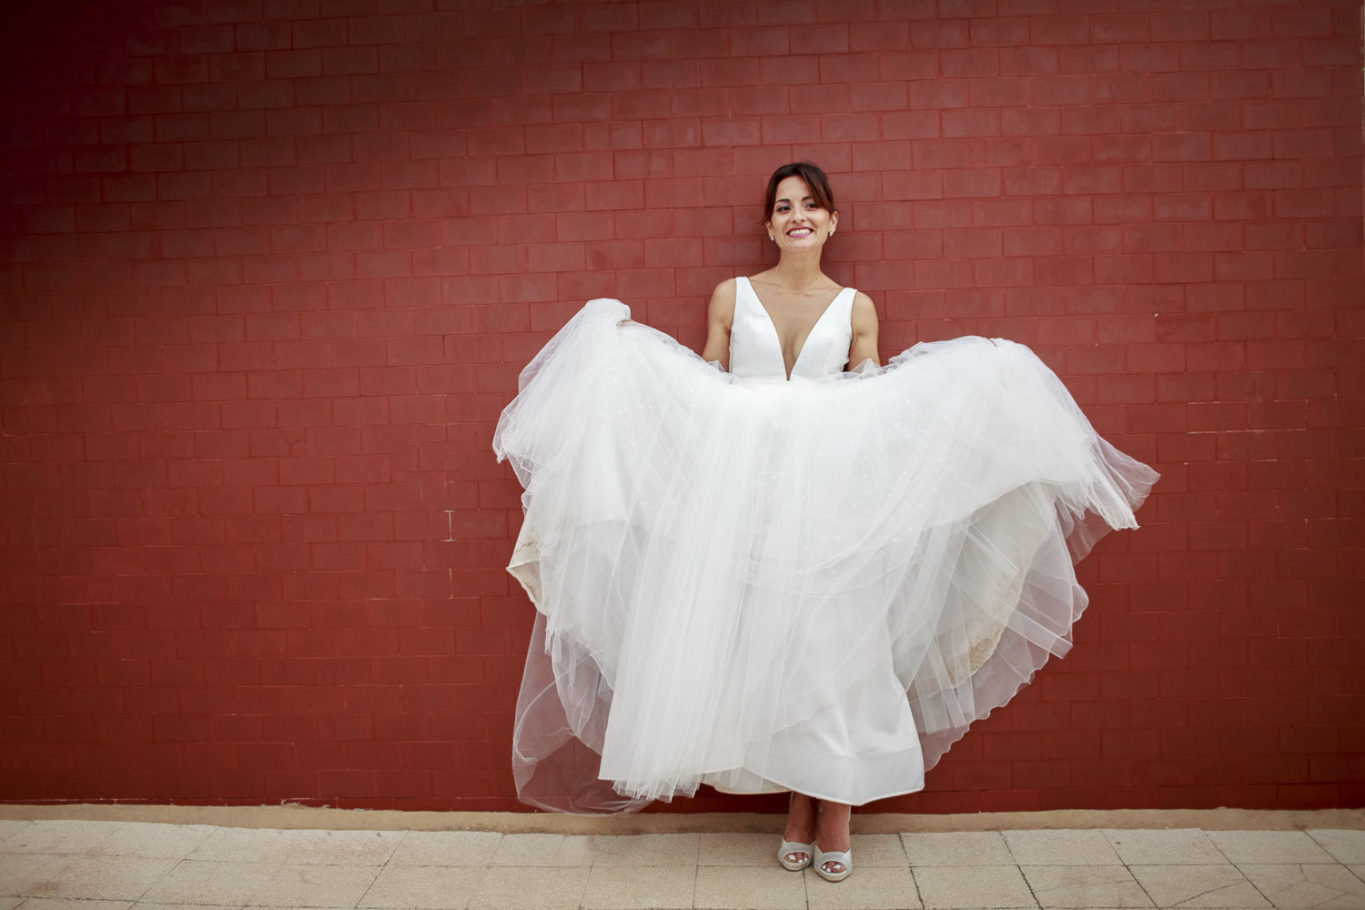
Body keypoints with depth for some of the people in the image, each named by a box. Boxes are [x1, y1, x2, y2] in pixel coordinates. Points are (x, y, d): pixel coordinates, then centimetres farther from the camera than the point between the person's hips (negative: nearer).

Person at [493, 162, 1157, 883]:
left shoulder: (855, 308, 9)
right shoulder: (732, 296, 8)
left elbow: (877, 406, 9)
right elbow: (702, 393, 11)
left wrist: (973, 374, 4)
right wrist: (628, 347, 5)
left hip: (829, 499, 0)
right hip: (749, 496, 0)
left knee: (832, 643, -2)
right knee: (767, 644, 3)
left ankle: (836, 807, 13)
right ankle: (798, 803, 19)